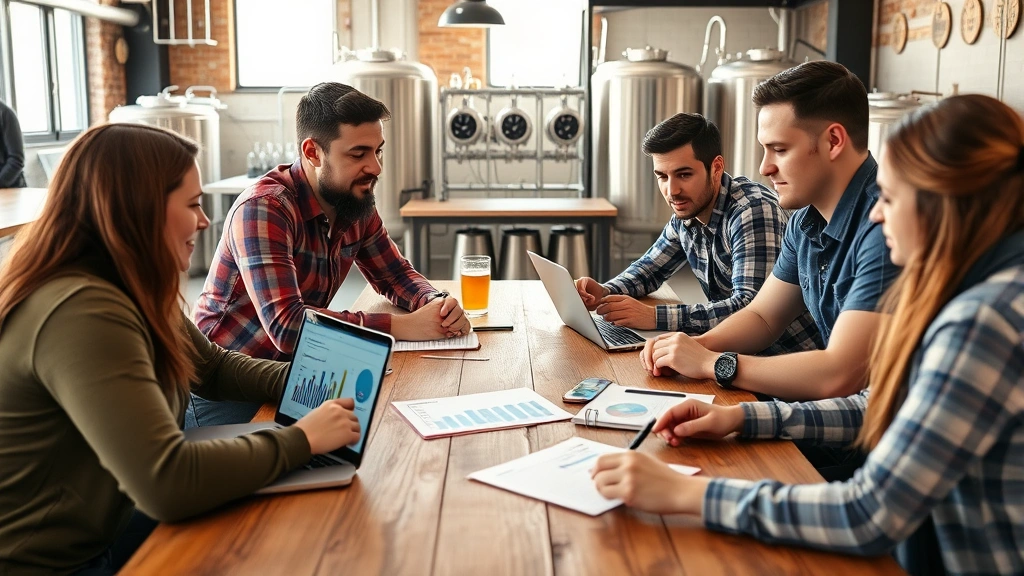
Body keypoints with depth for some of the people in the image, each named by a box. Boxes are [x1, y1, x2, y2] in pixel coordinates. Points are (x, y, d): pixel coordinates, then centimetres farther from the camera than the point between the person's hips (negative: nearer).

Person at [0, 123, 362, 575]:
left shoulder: (132, 292, 2)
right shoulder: (83, 313, -29)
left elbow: (214, 368, 15)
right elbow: (167, 483, -36)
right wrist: (302, 439, -24)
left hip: (98, 535, 9)